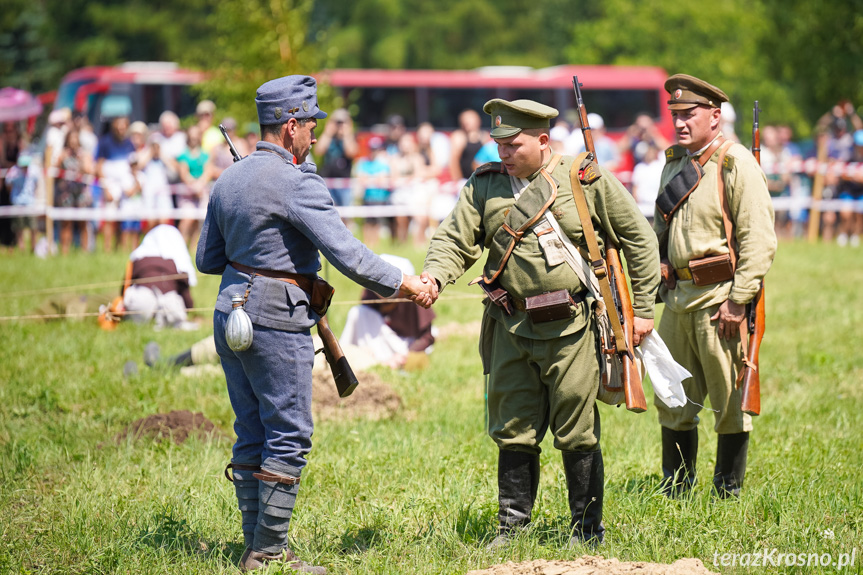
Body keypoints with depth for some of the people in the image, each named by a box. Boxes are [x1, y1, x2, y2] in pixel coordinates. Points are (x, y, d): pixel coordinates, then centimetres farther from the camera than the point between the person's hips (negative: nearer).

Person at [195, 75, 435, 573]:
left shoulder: (229, 180, 11)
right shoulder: (297, 182, -15)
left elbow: (207, 260, 18)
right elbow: (346, 253, -19)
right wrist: (402, 283, -11)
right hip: (275, 322, -9)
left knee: (253, 434, 13)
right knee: (290, 437, -3)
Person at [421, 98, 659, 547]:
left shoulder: (587, 180, -3)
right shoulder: (484, 186, 6)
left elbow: (639, 239, 3)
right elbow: (455, 240, 4)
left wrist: (643, 308, 1)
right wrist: (434, 275, -19)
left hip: (572, 326, -3)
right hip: (511, 328, 3)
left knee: (576, 433, 1)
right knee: (513, 429, 8)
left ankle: (588, 528, 12)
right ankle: (512, 526, 18)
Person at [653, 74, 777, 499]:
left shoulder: (736, 164, -10)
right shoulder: (674, 162, 13)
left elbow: (759, 240, -14)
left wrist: (738, 301, -17)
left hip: (720, 296, -7)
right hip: (677, 296, 7)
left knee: (730, 401, 1)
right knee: (673, 399, 11)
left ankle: (729, 493, 11)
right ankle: (675, 489, 22)